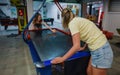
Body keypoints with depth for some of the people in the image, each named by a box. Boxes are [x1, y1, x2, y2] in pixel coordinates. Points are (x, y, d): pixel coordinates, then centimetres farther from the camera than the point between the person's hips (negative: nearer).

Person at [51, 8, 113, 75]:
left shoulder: (72, 23, -14)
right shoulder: (79, 19, 12)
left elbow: (77, 46, -22)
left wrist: (62, 59, -16)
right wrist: (84, 47, 27)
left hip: (100, 52, -8)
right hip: (102, 48, 9)